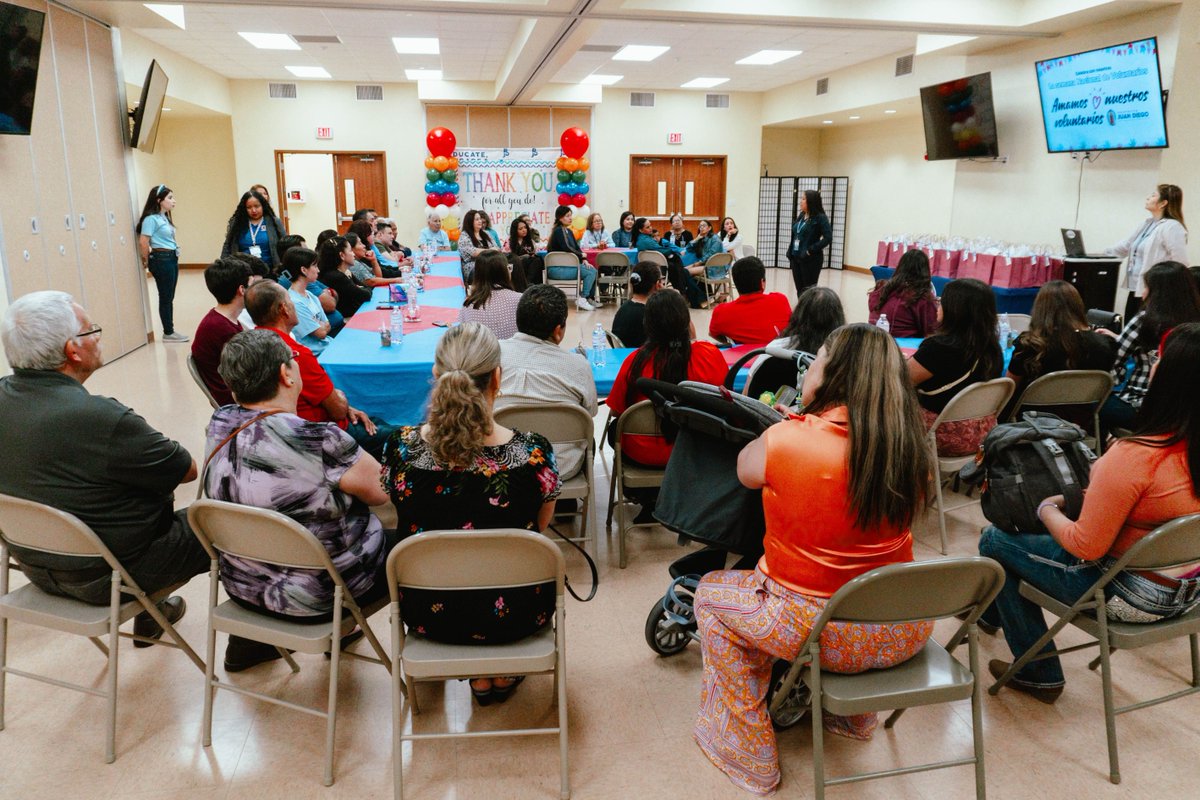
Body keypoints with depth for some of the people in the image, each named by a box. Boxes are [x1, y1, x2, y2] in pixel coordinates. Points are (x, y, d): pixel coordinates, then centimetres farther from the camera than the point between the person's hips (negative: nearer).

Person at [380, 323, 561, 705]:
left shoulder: (401, 447, -21)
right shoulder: (533, 453, -26)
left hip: (428, 616, 2)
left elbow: (410, 522, 0)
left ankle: (479, 675, 42)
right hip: (512, 616, -1)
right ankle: (503, 672, 41)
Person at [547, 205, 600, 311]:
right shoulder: (558, 231, -11)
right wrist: (582, 255, -6)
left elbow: (577, 248, 15)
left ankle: (590, 298, 7)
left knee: (593, 270, -1)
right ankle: (582, 300, -11)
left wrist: (584, 261, -2)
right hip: (556, 269, -9)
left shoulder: (569, 232, 17)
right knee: (590, 272, -17)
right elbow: (567, 249, -20)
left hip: (566, 266, 9)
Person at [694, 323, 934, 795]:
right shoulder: (909, 446, -9)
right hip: (906, 633, 6)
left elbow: (744, 469, -1)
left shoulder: (786, 441, -23)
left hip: (826, 634, -5)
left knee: (711, 593, 18)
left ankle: (749, 757, 26)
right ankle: (855, 715, 50)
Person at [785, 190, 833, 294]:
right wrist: (790, 252, 7)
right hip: (796, 258, 7)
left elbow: (828, 237, -17)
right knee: (799, 289, 11)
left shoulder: (820, 218, -10)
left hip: (811, 260, -7)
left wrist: (812, 250, -19)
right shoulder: (801, 216, 11)